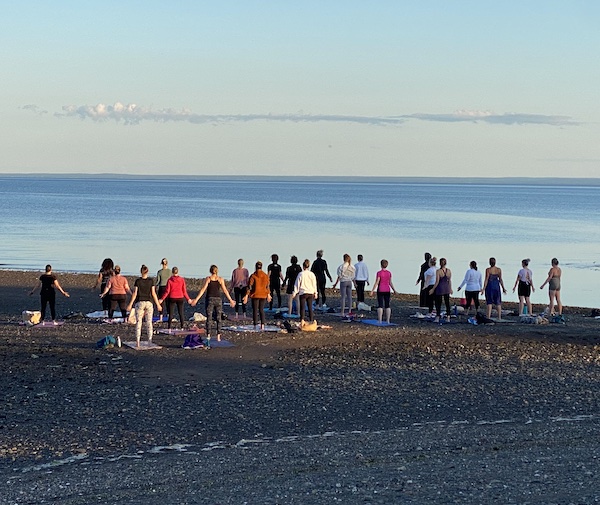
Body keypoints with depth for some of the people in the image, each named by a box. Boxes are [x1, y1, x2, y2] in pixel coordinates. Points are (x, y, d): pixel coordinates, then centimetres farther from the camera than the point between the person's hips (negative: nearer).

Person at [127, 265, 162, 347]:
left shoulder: (137, 281, -4)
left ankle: (138, 342, 0)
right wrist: (158, 304, 6)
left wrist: (130, 304, 0)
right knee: (149, 322, 6)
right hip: (149, 303, 1)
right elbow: (153, 293, -1)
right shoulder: (151, 280, -1)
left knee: (138, 322, 4)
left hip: (139, 303, -1)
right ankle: (150, 341, 2)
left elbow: (135, 293, -5)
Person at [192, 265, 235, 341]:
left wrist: (196, 299, -7)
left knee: (209, 318, 2)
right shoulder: (220, 279, 2)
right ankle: (218, 336, 2)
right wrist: (231, 300, 10)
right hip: (218, 299, 1)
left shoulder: (208, 279, -2)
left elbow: (203, 290, -8)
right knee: (218, 318, 7)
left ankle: (208, 336, -4)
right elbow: (225, 290, 2)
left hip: (210, 299, -1)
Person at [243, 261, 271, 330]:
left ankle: (256, 325, 0)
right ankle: (262, 325, 3)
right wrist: (268, 295, 20)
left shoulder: (253, 276, -10)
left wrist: (246, 296, -10)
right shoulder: (265, 276, 0)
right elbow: (267, 286, 8)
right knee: (261, 310, 13)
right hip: (263, 295, 3)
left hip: (255, 295, -3)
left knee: (255, 310, 4)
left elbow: (249, 286, -12)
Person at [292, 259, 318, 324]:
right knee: (310, 307, 9)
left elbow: (297, 284, -3)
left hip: (303, 293, -3)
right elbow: (314, 284, 9)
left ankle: (302, 320, -21)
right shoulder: (312, 274, 2)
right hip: (311, 293, 3)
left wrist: (294, 292, 3)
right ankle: (311, 320, 11)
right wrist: (315, 293, 19)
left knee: (302, 307, -5)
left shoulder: (301, 274, -7)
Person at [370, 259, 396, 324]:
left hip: (380, 290, -4)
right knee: (387, 305, 7)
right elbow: (390, 283, 7)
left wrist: (372, 291, -10)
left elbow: (376, 283, -13)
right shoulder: (389, 273, 2)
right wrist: (394, 290, 19)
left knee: (380, 305, -2)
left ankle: (380, 320, -4)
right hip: (387, 290, 4)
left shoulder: (379, 273, -11)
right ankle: (388, 320, 6)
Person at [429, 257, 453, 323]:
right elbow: (450, 281, 6)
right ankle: (448, 317, 14)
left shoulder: (438, 271, -14)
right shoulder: (449, 271, -1)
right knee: (447, 303, 12)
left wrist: (433, 289, -6)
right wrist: (450, 289, 17)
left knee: (438, 303, 3)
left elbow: (437, 282, -14)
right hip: (447, 288, 4)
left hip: (440, 288, -4)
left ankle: (437, 317, 0)